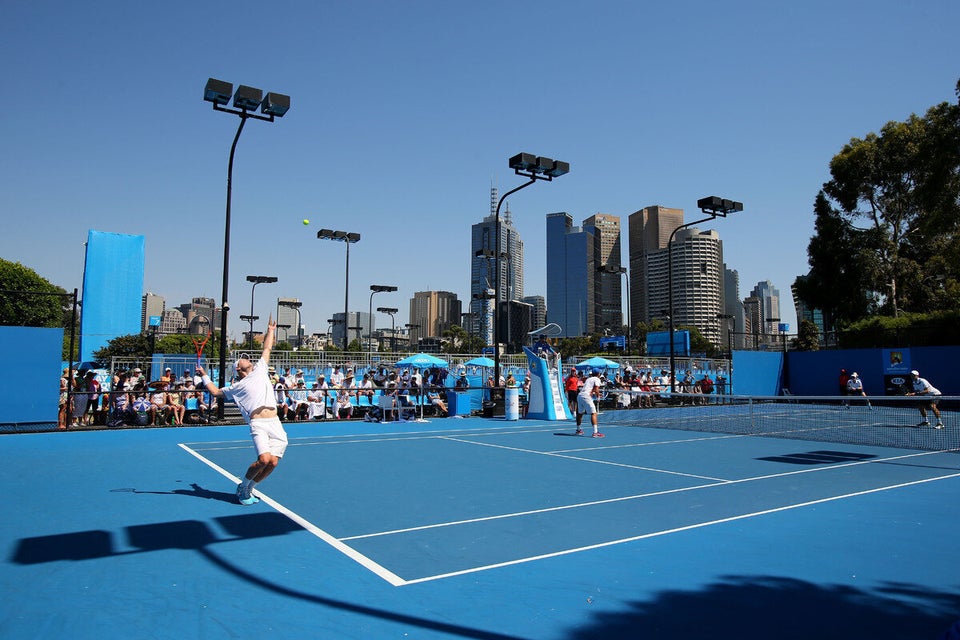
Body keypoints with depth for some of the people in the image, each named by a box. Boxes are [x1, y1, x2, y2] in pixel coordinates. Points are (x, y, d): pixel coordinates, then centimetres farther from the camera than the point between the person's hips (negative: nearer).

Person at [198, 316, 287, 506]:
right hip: (258, 424, -3)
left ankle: (248, 489, 17)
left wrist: (271, 330, 42)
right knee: (264, 459, -21)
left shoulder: (260, 370, 26)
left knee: (273, 462, -6)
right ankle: (243, 486, 6)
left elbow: (267, 349, 35)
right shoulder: (237, 386, 21)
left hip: (276, 424, 3)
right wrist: (205, 376, 35)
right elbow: (216, 392, 32)